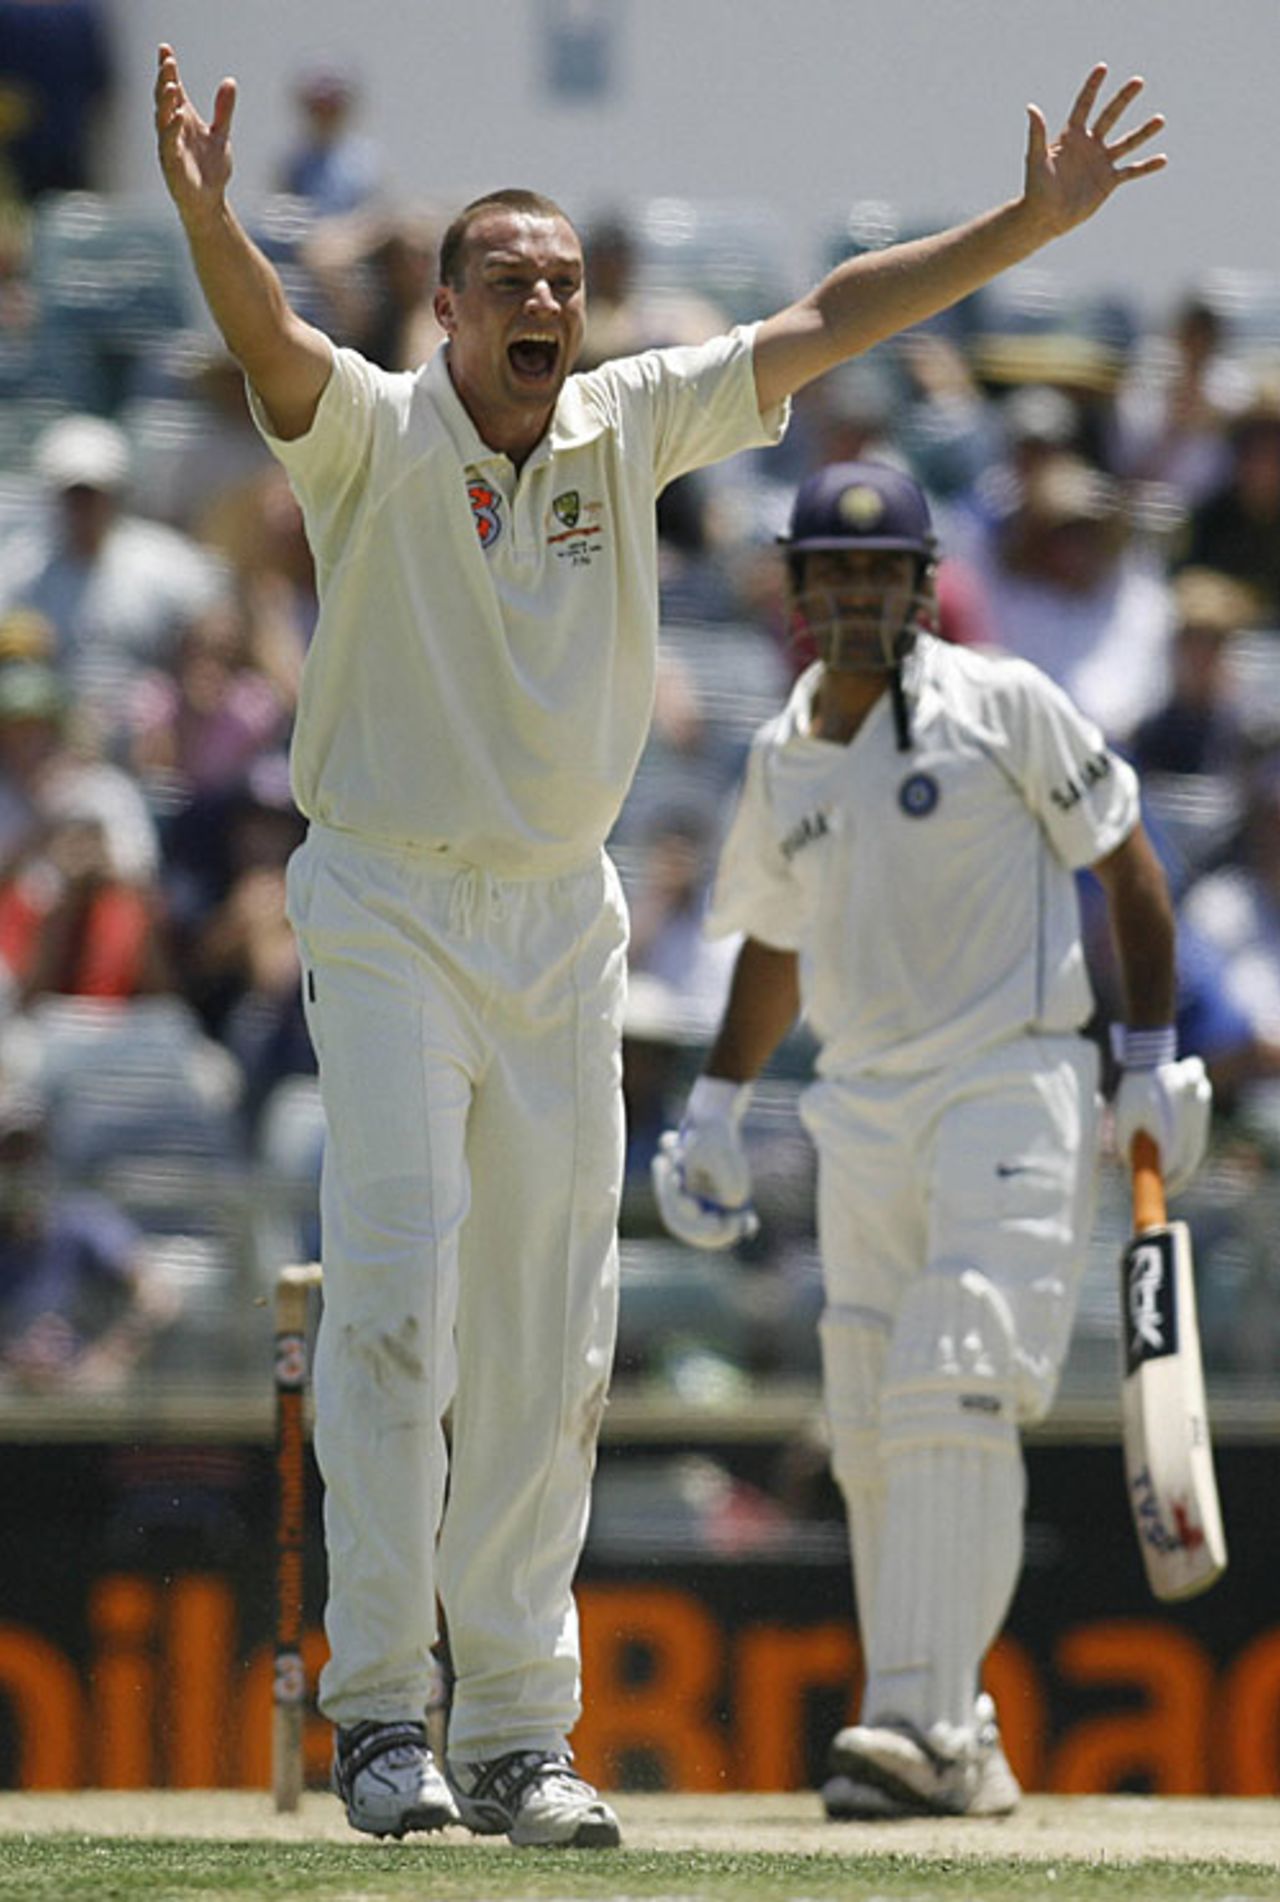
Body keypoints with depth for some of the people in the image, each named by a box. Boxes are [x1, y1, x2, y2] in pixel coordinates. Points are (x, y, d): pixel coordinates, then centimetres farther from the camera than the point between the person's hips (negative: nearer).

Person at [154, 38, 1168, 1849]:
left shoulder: (629, 425, 4)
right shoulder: (378, 434, -10)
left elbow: (824, 323, 9)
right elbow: (272, 343, -30)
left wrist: (1032, 221, 4)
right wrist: (208, 219, -51)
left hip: (564, 921, 5)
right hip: (388, 910, -5)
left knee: (547, 1343, 4)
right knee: (395, 1298, -14)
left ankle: (518, 1733, 8)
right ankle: (378, 1709, -10)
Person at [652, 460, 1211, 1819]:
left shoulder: (1003, 707, -5)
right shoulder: (780, 761, 12)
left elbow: (1124, 860, 0)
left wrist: (1153, 1061, -4)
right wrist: (713, 1113, 19)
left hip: (1012, 1084, -6)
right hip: (862, 1115, 6)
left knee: (954, 1399, -19)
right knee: (873, 1438, 4)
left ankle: (925, 1727, -26)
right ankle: (944, 1733, 13)